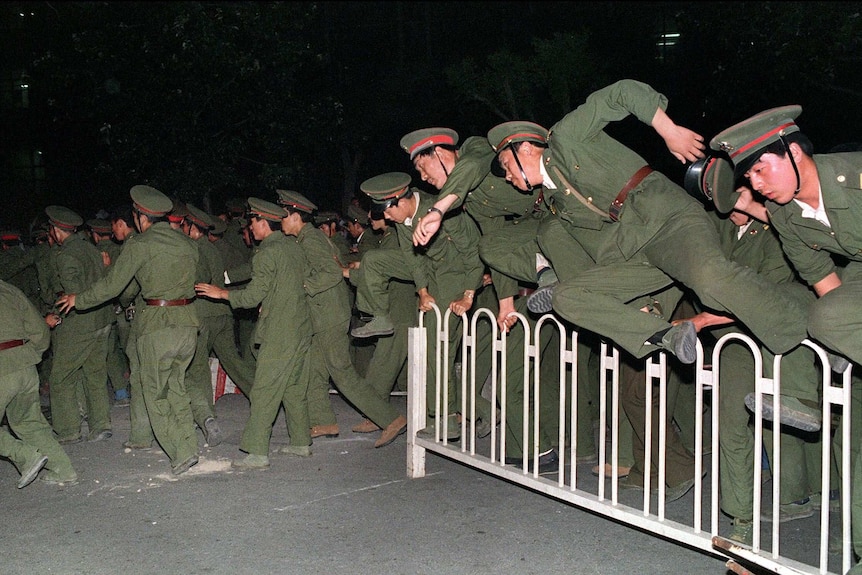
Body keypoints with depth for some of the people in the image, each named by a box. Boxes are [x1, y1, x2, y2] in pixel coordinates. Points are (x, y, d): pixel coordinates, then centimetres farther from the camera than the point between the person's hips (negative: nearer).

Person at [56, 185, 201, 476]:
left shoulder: (139, 244, -6)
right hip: (187, 321, 6)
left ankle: (181, 453, 0)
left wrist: (77, 300, 13)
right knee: (176, 386, 17)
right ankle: (189, 445, 14)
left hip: (156, 325, -6)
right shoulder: (187, 243, 10)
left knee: (155, 392, 5)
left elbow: (111, 285, -4)